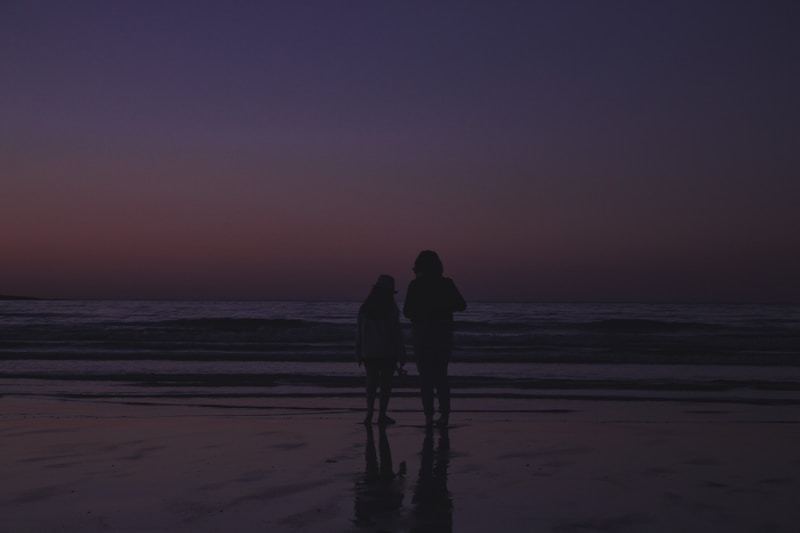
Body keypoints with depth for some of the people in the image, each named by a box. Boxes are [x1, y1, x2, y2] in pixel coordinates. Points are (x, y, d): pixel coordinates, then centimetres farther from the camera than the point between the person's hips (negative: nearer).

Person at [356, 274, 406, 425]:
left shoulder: (365, 308, 3)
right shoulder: (391, 308, -10)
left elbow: (360, 333, 4)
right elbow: (396, 333, -11)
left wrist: (359, 354, 10)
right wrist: (401, 355, -6)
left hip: (369, 352, 4)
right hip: (388, 351, -3)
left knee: (372, 382, 14)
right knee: (386, 382, 5)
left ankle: (369, 413, 2)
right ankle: (382, 415, 4)